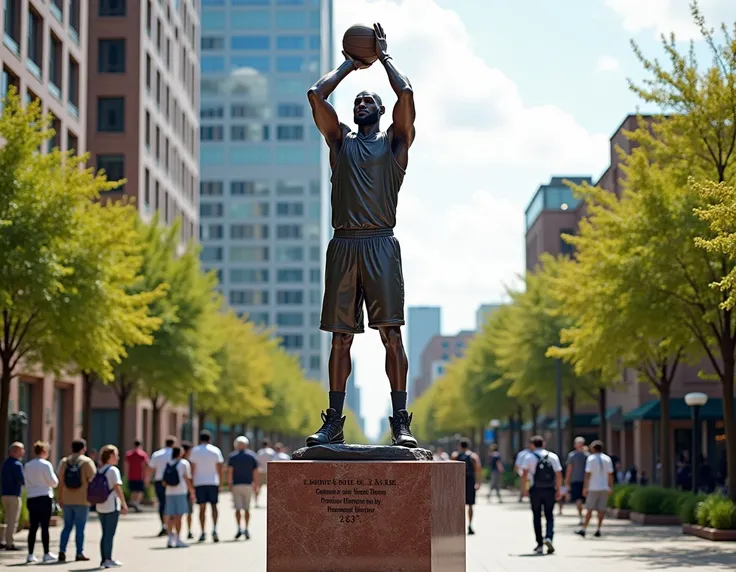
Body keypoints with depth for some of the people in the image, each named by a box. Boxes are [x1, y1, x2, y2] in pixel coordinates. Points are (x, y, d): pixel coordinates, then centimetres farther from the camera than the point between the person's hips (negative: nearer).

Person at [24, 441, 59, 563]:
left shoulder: (27, 466, 6)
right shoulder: (46, 464, -10)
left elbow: (26, 483, 12)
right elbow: (54, 482, -8)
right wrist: (53, 475, 10)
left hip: (31, 498, 5)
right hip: (44, 498, -5)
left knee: (33, 527, 8)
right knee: (44, 526, -1)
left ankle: (30, 554, 7)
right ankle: (46, 554, 3)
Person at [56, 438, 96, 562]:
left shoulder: (64, 462, 4)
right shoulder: (87, 462, -6)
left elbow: (59, 481, 3)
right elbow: (93, 479, -10)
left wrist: (59, 498, 9)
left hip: (67, 500, 4)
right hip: (82, 500, -4)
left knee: (67, 526, 12)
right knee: (80, 528, 2)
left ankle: (62, 551, 5)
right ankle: (79, 553, 4)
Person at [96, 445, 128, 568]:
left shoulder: (99, 471, 12)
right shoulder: (113, 470, -10)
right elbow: (117, 488, -16)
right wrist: (124, 504, -14)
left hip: (100, 506, 7)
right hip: (112, 507, -7)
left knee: (105, 533, 13)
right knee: (110, 534, -2)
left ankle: (104, 559, 15)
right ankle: (108, 559, -2)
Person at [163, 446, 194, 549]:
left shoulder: (168, 464, 12)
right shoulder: (184, 463, -1)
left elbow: (164, 483, 9)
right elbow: (187, 479, -3)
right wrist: (192, 492, 4)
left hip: (169, 493, 5)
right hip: (181, 492, -5)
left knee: (171, 516, 7)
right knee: (178, 516, -3)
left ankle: (170, 539, 6)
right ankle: (178, 540, -2)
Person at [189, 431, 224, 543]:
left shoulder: (195, 451, 2)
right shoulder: (216, 450, 3)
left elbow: (192, 468, -1)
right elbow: (220, 468, 2)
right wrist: (219, 483, 9)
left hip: (199, 482, 0)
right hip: (213, 482, 0)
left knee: (202, 507, 5)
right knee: (213, 505, 7)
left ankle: (202, 533, 5)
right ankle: (214, 529, -12)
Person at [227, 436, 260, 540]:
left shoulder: (232, 456, 0)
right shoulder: (252, 456, 4)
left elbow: (229, 472, -8)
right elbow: (255, 472, 0)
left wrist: (229, 484, -4)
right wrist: (256, 485, 7)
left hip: (236, 485, -1)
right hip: (248, 485, 1)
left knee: (238, 508, 3)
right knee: (247, 508, 9)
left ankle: (239, 528, -11)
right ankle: (246, 529, 3)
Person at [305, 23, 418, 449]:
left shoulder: (395, 141, 13)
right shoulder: (340, 141, 21)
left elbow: (406, 93, 0)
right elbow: (317, 95, 12)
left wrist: (384, 57, 15)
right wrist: (349, 65, 24)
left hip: (381, 244, -3)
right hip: (344, 245, 3)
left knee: (392, 332, -9)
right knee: (341, 335, 3)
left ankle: (401, 421, -9)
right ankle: (334, 422, 6)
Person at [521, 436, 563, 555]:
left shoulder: (529, 457, -1)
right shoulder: (553, 457, 5)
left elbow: (524, 474, -9)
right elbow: (559, 474, 1)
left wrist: (524, 488, -1)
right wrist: (558, 490, 7)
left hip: (536, 490, -1)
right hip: (550, 490, 1)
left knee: (537, 517, 8)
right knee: (549, 516, 11)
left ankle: (540, 545, 8)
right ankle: (549, 537, -14)